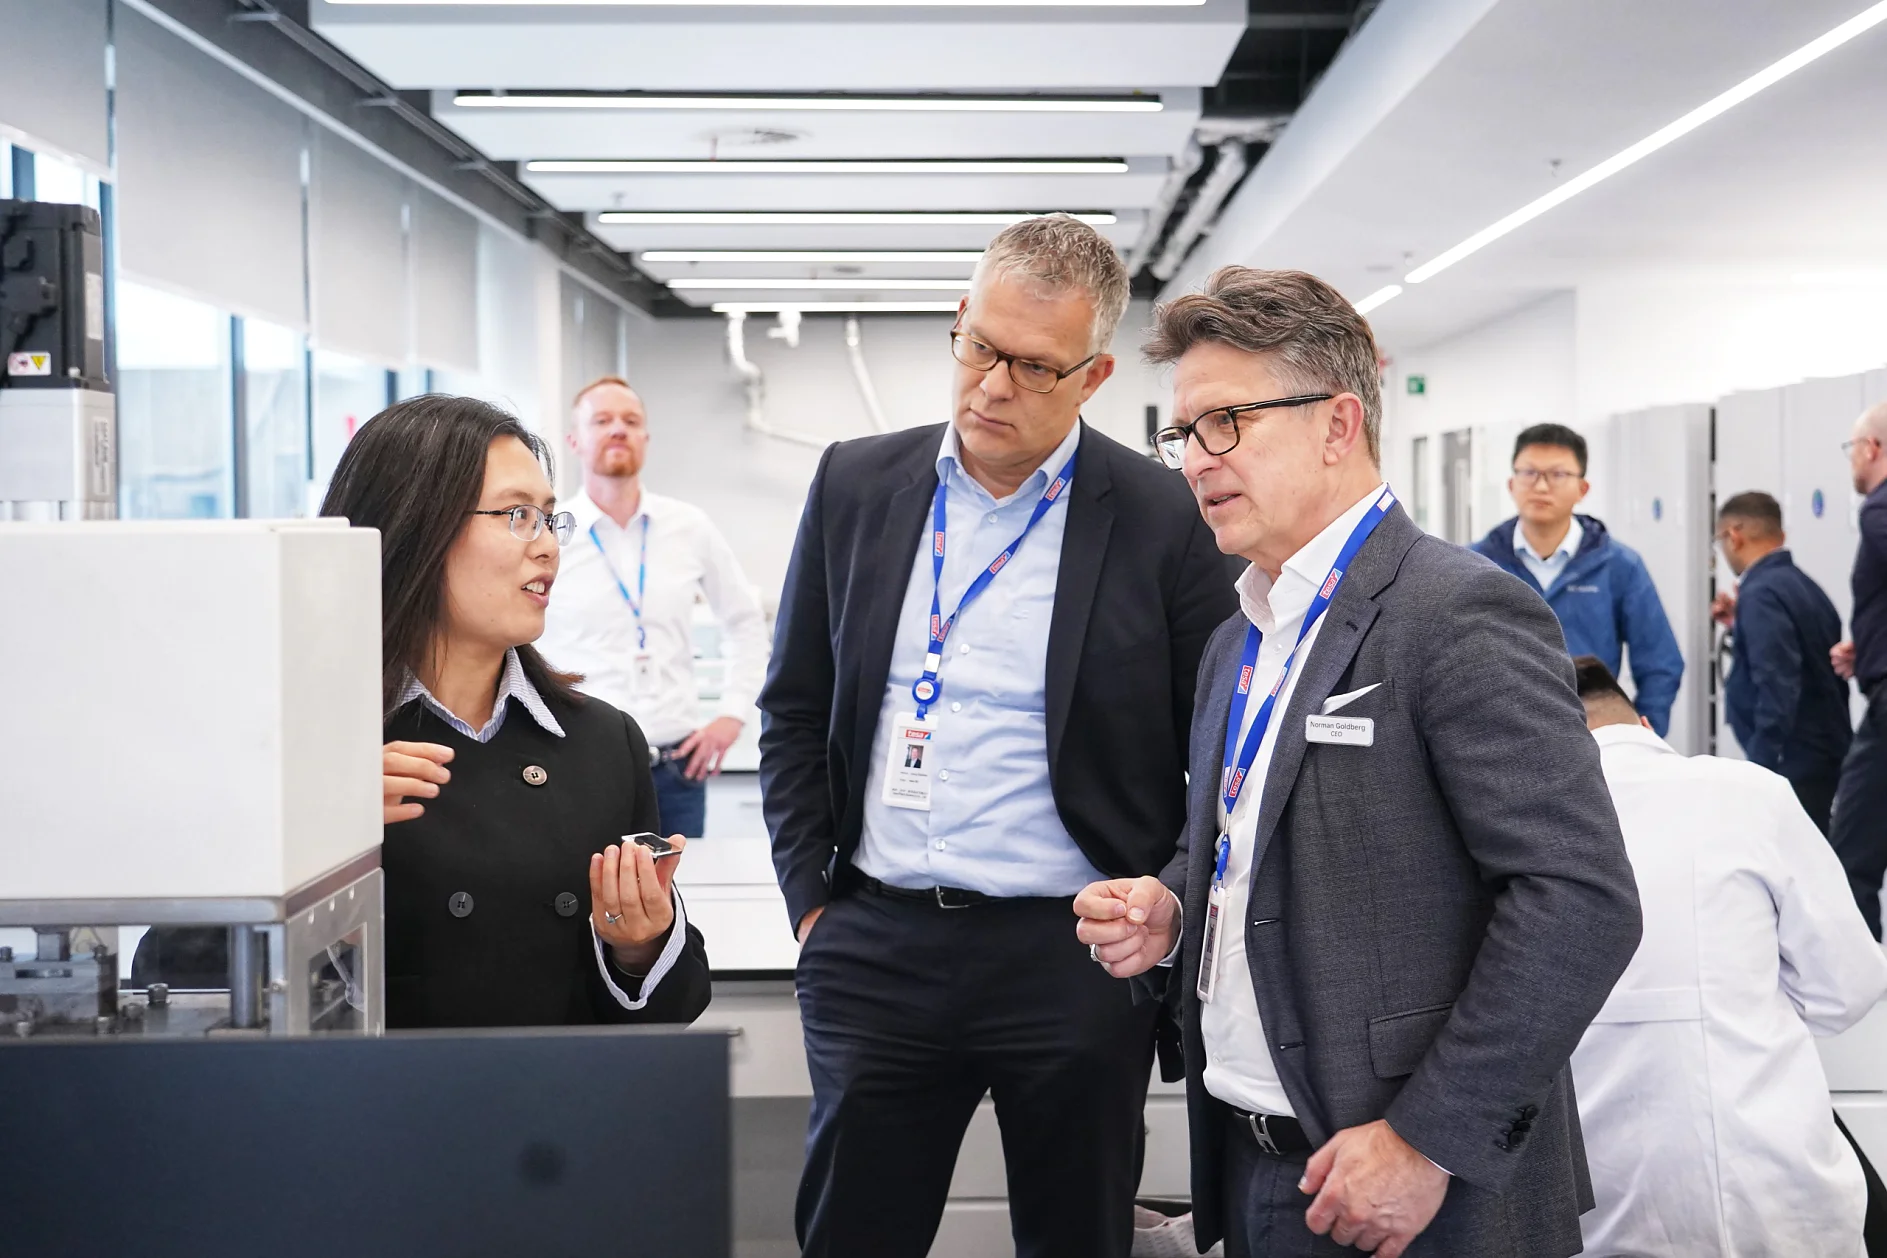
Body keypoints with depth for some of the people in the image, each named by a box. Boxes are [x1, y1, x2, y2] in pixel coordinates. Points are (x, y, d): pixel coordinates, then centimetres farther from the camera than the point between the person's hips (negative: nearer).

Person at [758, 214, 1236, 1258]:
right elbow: (795, 712, 11)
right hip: (875, 952, 2)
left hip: (1076, 962, -2)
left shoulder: (1164, 521, -5)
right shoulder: (855, 484, 5)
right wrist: (810, 902, 5)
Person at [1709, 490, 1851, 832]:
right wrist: (1740, 626, 17)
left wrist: (1760, 771, -23)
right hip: (1820, 756, 10)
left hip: (1792, 764, -10)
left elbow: (1777, 690, -24)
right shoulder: (1802, 585, 15)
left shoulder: (1762, 593, -15)